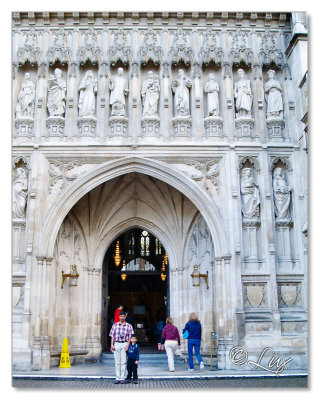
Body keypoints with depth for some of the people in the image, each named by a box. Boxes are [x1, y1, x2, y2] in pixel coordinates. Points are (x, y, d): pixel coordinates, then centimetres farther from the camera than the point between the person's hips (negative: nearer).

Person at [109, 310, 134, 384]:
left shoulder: (129, 326, 4)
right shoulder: (115, 325, 9)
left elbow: (130, 337, 4)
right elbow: (112, 336, 9)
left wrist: (128, 345, -8)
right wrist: (112, 345, -1)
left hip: (124, 344, -1)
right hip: (116, 344, 1)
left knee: (123, 362, -3)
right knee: (117, 362, 3)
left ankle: (122, 378, 3)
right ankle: (117, 378, 8)